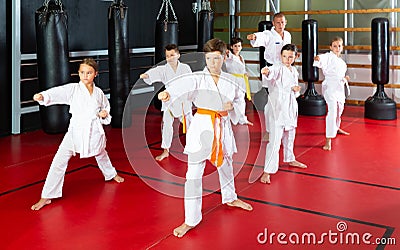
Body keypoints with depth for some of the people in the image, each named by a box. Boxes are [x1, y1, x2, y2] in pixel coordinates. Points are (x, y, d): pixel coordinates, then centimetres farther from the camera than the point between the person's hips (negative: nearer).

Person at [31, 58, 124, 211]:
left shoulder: (98, 92, 3)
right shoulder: (73, 89, -6)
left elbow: (106, 106, 17)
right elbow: (57, 93, -23)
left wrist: (104, 113, -6)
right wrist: (43, 96, -43)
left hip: (94, 130, 3)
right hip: (76, 130, -3)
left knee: (101, 154, 28)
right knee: (60, 161, -13)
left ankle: (111, 174, 60)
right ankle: (46, 196, -8)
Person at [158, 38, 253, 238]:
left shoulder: (231, 81, 3)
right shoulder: (197, 78, -9)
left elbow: (239, 100, 15)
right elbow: (183, 84, -30)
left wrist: (232, 106, -9)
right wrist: (168, 92, -51)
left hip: (223, 127, 4)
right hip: (201, 127, -4)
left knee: (225, 165, 25)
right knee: (194, 173, -7)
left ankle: (229, 197, 54)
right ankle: (191, 220, 3)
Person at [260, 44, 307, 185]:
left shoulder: (294, 71, 9)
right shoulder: (278, 68, -12)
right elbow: (272, 72, -37)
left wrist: (296, 90, -5)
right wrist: (266, 72, -60)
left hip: (291, 107, 7)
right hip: (277, 107, -7)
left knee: (290, 136, 25)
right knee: (275, 140, -13)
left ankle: (290, 159, 48)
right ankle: (267, 171, -9)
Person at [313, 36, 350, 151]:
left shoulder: (342, 62, 16)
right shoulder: (329, 57, -9)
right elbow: (323, 59, -32)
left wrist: (345, 78, 5)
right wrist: (318, 59, -55)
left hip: (340, 87, 8)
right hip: (330, 87, -8)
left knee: (339, 109, 25)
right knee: (332, 111, -19)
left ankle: (336, 128, 53)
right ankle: (328, 140, -19)